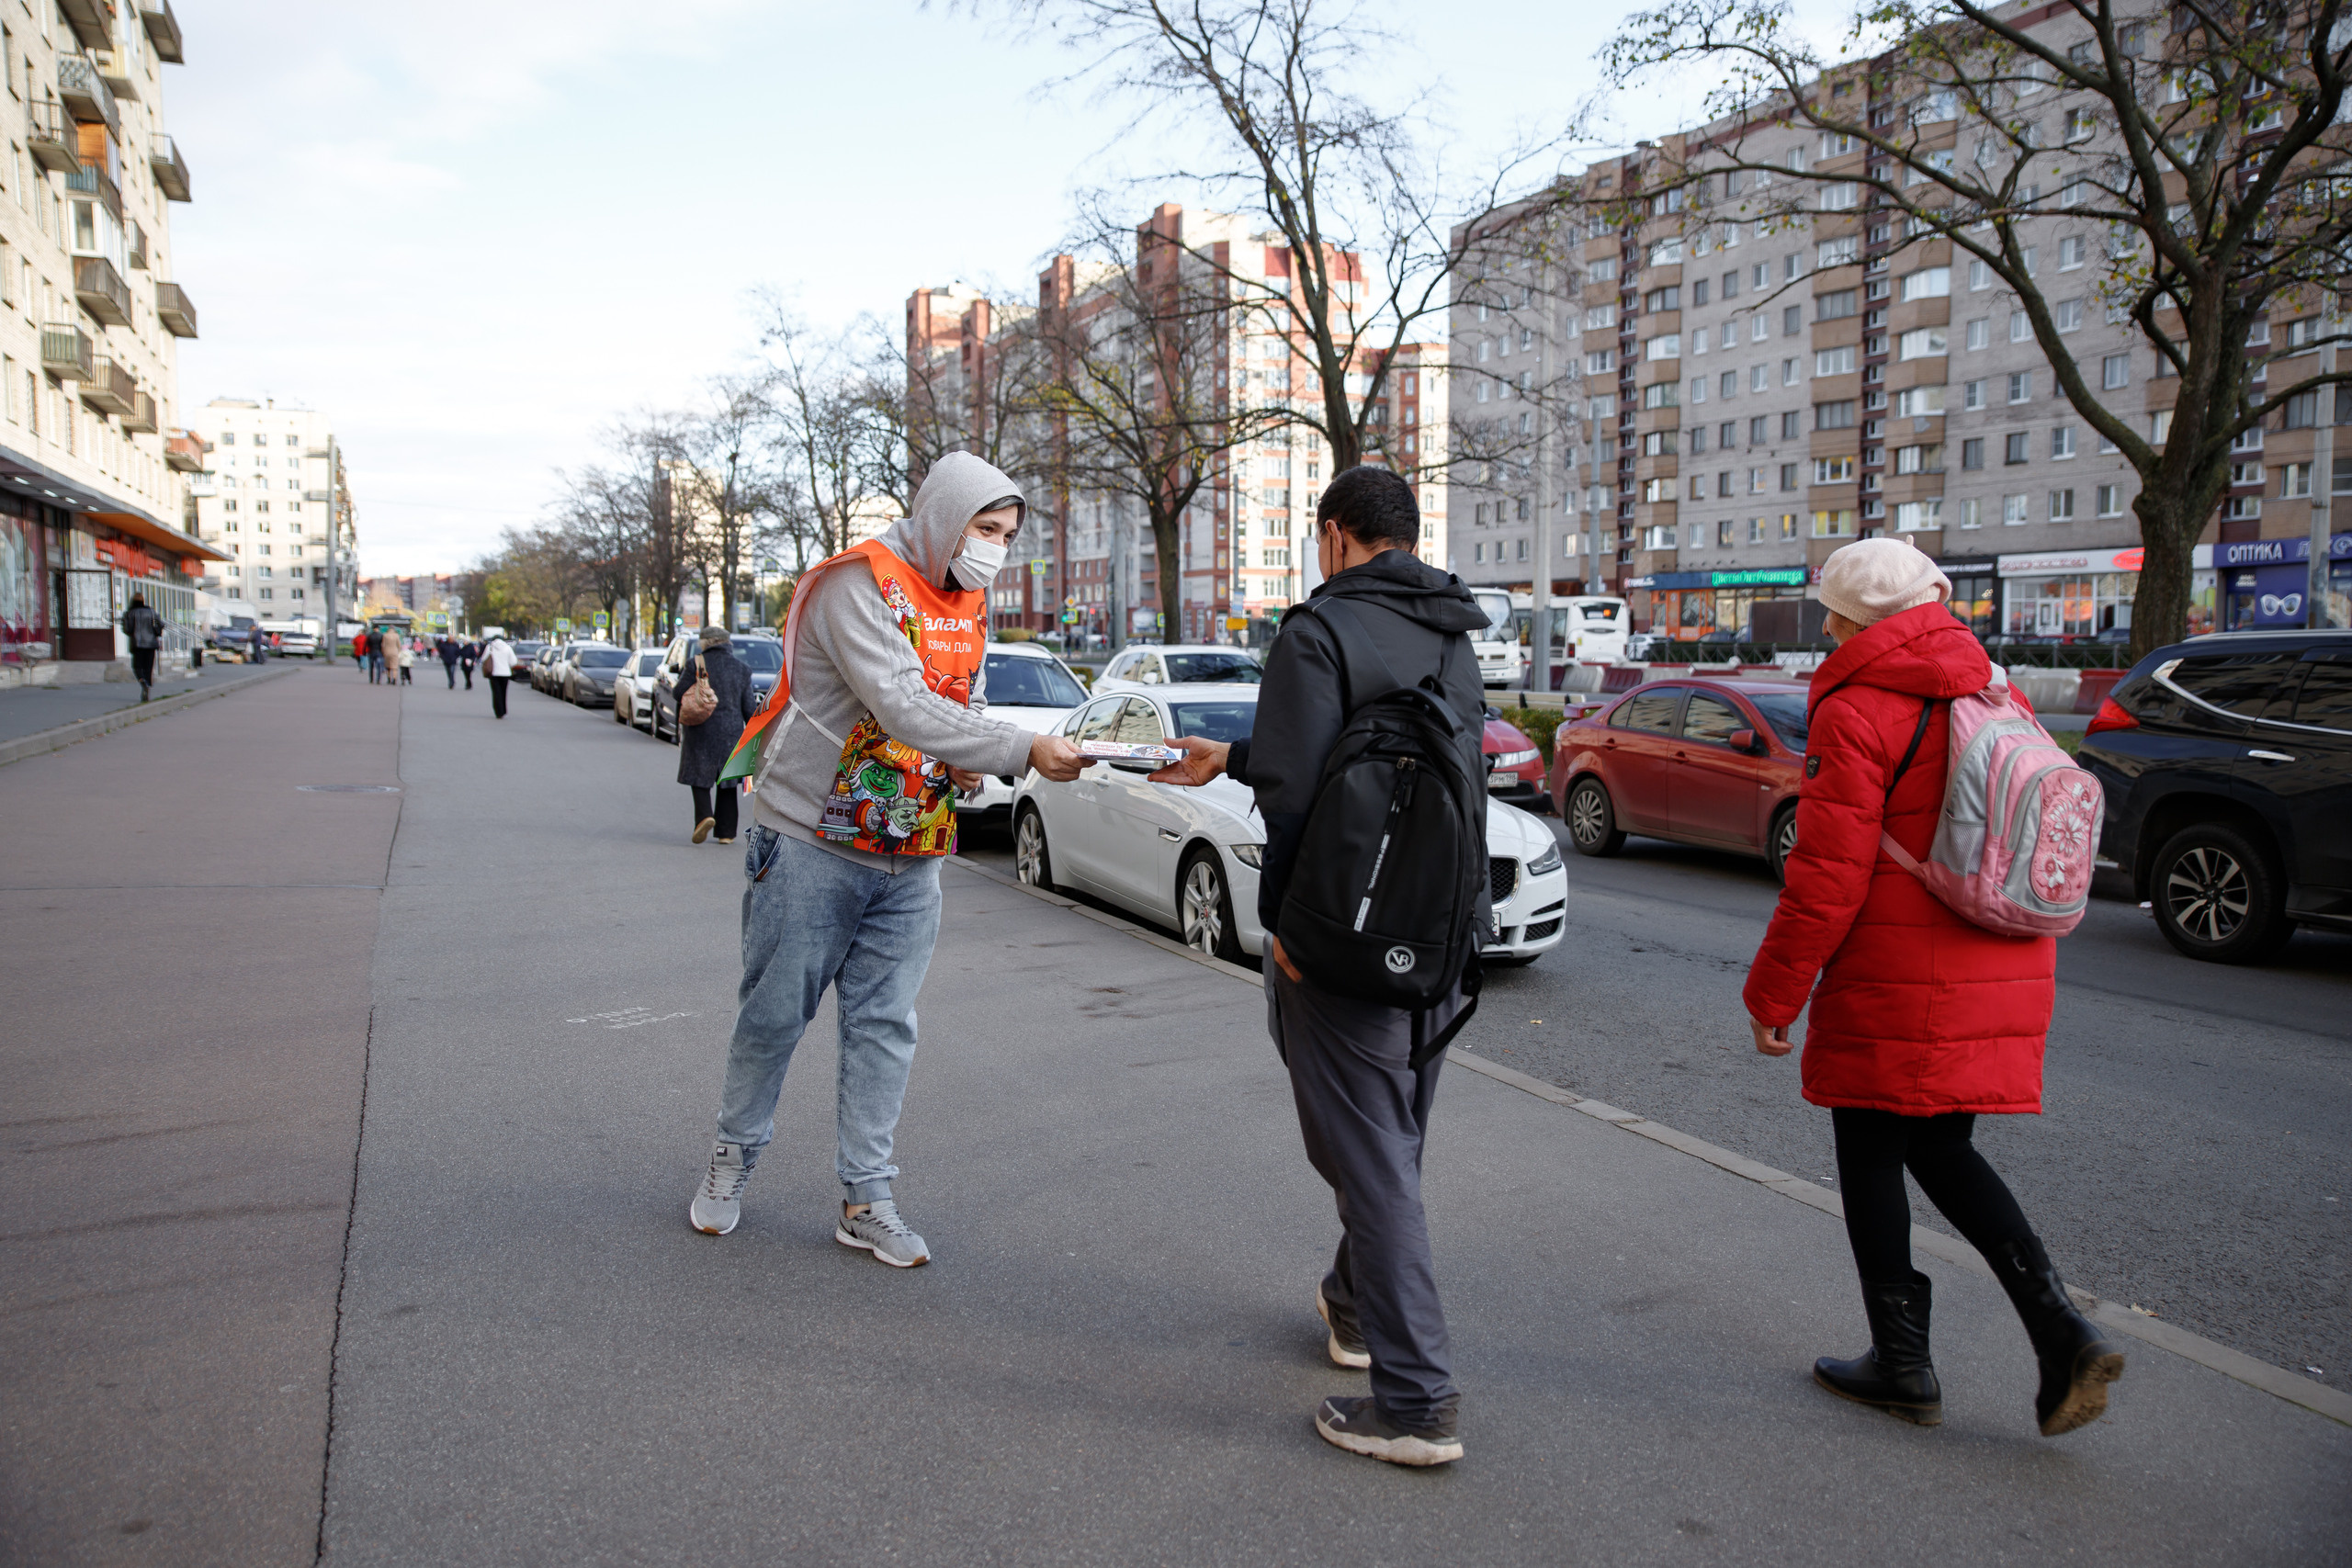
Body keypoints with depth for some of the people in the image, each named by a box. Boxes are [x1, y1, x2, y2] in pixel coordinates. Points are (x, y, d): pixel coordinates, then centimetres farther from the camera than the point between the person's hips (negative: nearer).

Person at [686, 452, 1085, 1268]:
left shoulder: (968, 603, 9)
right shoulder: (859, 583, -17)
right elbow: (904, 709, -28)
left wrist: (969, 760, -5)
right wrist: (1025, 750, -34)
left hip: (910, 857, 6)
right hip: (814, 842, -6)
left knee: (884, 1024, 7)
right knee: (775, 1013, 7)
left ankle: (867, 1199, 16)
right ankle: (735, 1156, 30)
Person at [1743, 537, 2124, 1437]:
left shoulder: (1857, 713, -13)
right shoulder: (1997, 699, 10)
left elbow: (1827, 875, -17)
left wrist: (1773, 993, -8)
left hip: (1895, 988, -8)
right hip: (2002, 977, 8)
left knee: (1871, 1158, 8)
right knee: (1942, 1152, 19)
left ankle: (1902, 1364, 19)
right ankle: (2063, 1335, 8)